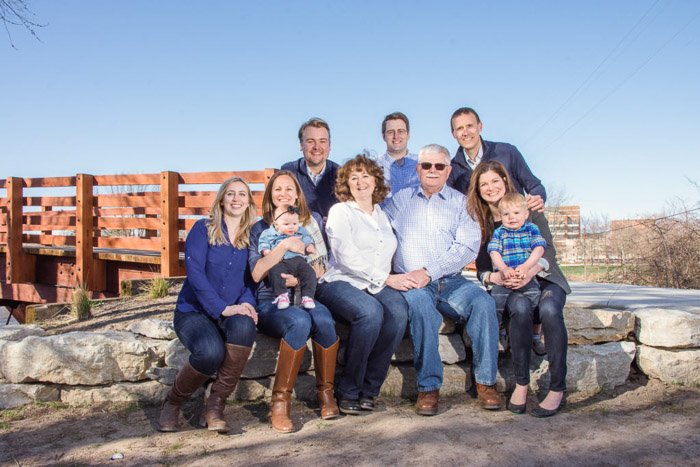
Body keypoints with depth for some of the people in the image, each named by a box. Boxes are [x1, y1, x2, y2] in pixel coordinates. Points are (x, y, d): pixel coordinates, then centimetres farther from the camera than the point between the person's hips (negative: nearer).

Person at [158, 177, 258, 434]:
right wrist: (222, 308, -21)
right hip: (193, 311, -3)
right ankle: (172, 403, -2)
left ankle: (215, 405, -19)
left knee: (244, 326, -34)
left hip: (231, 314, 3)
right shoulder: (203, 229, 1)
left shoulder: (251, 237, 12)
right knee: (211, 352, -34)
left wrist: (247, 303, -15)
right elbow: (195, 273, -11)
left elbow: (251, 278, 8)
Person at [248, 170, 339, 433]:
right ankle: (280, 401, -23)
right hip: (271, 301, -2)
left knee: (323, 320, -33)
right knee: (300, 321, -36)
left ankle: (326, 393, -13)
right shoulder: (260, 229, 9)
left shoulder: (313, 222, 16)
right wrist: (285, 245, -15)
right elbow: (256, 273, -5)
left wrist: (301, 278, -11)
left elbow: (321, 267, 9)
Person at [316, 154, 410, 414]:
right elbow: (346, 256, -7)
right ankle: (349, 391, -19)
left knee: (398, 311, -30)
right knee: (371, 311, -36)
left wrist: (396, 279, -3)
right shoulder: (340, 211, 7)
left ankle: (368, 389, -17)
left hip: (377, 285, 4)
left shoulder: (383, 216, 25)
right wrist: (386, 278, -10)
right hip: (340, 283, -4)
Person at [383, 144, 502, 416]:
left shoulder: (461, 203, 12)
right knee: (420, 304, -33)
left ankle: (485, 382, -13)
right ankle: (428, 387, -24)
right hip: (411, 283, -1)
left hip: (450, 281, 1)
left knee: (483, 302, -26)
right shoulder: (400, 200, 17)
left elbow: (468, 246, -3)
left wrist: (428, 272, -14)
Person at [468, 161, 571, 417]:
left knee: (549, 309, -34)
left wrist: (532, 270, -26)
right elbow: (482, 268, 3)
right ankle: (521, 384, -24)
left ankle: (558, 389, -26)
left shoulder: (529, 209, 3)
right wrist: (494, 277, -21)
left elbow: (548, 249, -5)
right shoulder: (480, 222, 6)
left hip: (544, 279, 0)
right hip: (510, 287, 1)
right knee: (520, 308, -35)